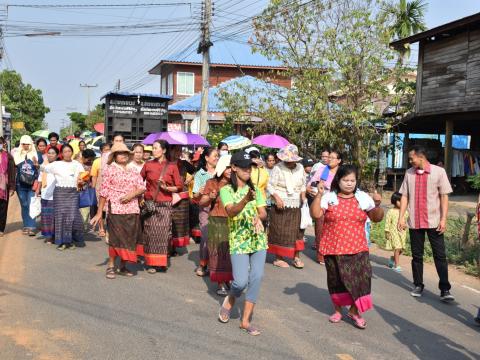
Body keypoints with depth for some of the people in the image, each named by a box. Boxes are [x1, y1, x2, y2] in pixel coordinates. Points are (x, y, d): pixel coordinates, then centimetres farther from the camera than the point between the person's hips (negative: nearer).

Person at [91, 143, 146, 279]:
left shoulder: (134, 171, 14)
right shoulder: (110, 170, 0)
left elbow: (142, 187, 8)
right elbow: (104, 192, -2)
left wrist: (132, 194, -12)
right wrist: (99, 212, -5)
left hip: (132, 210, 5)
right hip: (116, 209, -5)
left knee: (129, 238, 7)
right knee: (116, 238, -5)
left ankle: (123, 266, 17)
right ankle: (111, 266, 5)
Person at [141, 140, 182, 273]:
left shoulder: (172, 167, 5)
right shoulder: (148, 165, 8)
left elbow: (179, 187, 3)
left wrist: (167, 188, -11)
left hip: (166, 204, -1)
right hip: (150, 203, 1)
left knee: (164, 232, -3)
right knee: (151, 232, -3)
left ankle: (162, 261, 10)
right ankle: (151, 263, 4)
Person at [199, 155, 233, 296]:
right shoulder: (212, 183, 1)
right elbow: (202, 203, 2)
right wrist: (210, 198, -16)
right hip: (217, 222, -2)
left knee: (231, 252, 4)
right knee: (218, 252, -1)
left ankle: (228, 280, 18)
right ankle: (220, 283, 4)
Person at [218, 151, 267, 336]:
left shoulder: (255, 190, 11)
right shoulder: (226, 190, -4)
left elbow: (263, 212, 4)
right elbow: (231, 212, -21)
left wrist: (258, 217, -20)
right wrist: (246, 200, -40)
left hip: (258, 239, 4)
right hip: (238, 241, -4)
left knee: (257, 277, -4)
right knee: (241, 281, -11)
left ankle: (246, 320, 7)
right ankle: (230, 300, 25)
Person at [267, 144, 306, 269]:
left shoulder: (300, 168, 4)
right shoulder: (278, 168, -11)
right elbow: (270, 185, -11)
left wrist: (303, 196, 3)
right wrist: (277, 197, -23)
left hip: (296, 207, 5)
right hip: (281, 206, -5)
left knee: (297, 231, 6)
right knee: (280, 232, 0)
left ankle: (296, 257, 15)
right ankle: (278, 258, 11)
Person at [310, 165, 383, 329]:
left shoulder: (363, 198, 3)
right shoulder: (329, 197, -2)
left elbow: (377, 218, 5)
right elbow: (315, 214, -11)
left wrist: (377, 205, -13)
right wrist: (319, 194, -19)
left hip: (357, 248, 1)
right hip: (333, 248, 0)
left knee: (361, 277, -8)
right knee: (336, 280, 11)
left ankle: (354, 311, 11)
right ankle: (338, 310, 31)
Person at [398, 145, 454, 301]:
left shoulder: (439, 171, -5)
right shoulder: (409, 173, 4)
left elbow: (444, 197, -5)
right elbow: (405, 196, 6)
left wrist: (443, 219, -10)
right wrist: (401, 217, -1)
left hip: (434, 221, -3)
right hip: (414, 222, 3)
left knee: (440, 256, -1)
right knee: (416, 256, 10)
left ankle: (445, 290, 4)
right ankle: (418, 285, 22)